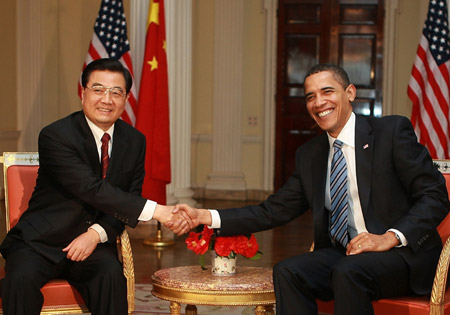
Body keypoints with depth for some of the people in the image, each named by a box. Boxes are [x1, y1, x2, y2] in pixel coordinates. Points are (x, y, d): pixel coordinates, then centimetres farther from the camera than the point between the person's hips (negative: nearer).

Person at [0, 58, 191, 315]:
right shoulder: (56, 135, -13)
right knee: (21, 278, -31)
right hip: (41, 241, -3)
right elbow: (91, 189, -23)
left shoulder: (135, 141, 6)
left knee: (111, 273, -28)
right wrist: (155, 210, -29)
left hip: (93, 242, 3)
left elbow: (130, 200, 6)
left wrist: (97, 233, -14)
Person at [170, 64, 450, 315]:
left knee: (348, 272, -34)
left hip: (403, 253, -5)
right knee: (287, 272, -22)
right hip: (340, 254, 5)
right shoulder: (309, 155, 14)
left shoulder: (393, 131, -3)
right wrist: (205, 217, 0)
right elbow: (274, 211, 11)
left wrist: (391, 237, -20)